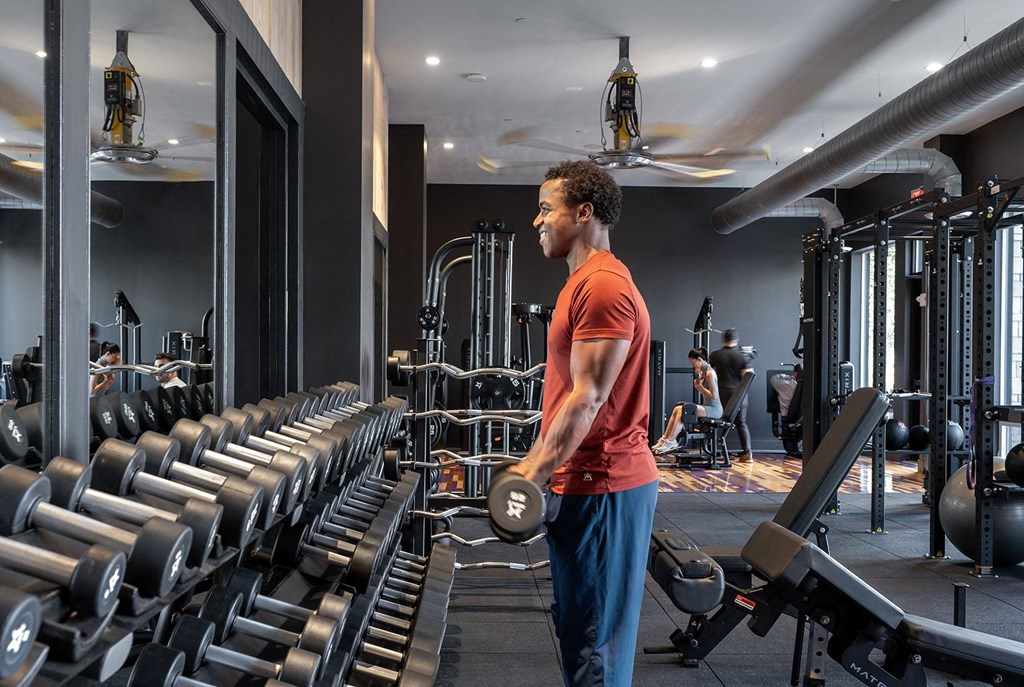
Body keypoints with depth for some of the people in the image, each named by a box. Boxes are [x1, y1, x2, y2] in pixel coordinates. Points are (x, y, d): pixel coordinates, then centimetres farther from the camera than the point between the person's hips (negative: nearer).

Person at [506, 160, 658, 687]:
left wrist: (537, 474, -18)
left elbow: (588, 398, -21)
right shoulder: (584, 283, 16)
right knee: (575, 625, 19)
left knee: (594, 640, 1)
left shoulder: (604, 287, -17)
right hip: (584, 481, 10)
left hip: (602, 486, -10)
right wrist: (532, 464, 20)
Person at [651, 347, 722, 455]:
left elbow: (714, 396, -19)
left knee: (682, 410, -24)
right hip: (707, 407, 9)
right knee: (677, 409, -3)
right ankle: (665, 439, -7)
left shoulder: (710, 373, -15)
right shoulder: (703, 371, 13)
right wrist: (697, 383, 4)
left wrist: (700, 385, -12)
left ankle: (671, 442, -22)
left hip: (714, 409, -9)